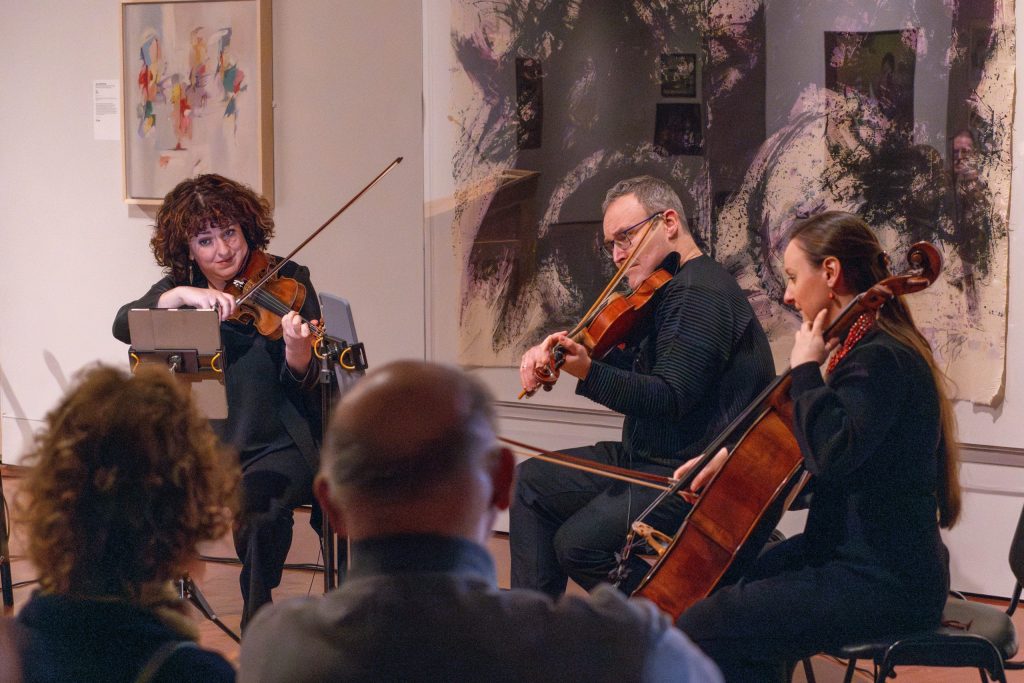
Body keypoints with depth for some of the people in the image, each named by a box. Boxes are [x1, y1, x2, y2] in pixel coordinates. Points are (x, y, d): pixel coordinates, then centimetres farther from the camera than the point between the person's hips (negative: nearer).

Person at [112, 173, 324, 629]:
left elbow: (302, 386, -10)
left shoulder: (287, 281, -3)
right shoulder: (179, 288, 7)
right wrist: (180, 295, -26)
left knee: (258, 506, -33)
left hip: (278, 448, -3)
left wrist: (298, 351, -33)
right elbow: (123, 326, -11)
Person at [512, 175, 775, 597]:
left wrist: (588, 371, -37)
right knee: (532, 481, 14)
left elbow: (669, 398, -27)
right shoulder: (667, 292, 15)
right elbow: (637, 375, 13)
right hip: (645, 458, 11)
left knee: (578, 544, -21)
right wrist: (564, 350, -3)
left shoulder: (700, 295, -19)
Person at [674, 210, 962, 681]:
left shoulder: (882, 360, -19)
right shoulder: (871, 348, 12)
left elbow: (831, 452, -35)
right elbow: (814, 456, 23)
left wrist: (806, 368, -21)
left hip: (883, 583, -11)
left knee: (699, 631, -18)